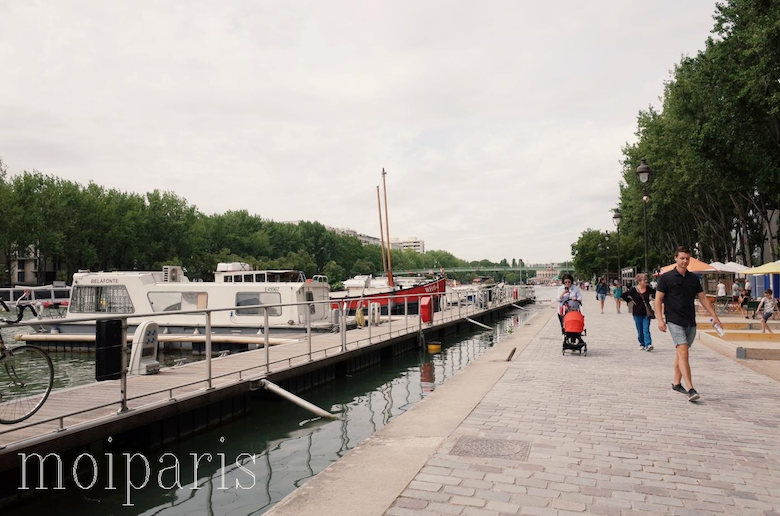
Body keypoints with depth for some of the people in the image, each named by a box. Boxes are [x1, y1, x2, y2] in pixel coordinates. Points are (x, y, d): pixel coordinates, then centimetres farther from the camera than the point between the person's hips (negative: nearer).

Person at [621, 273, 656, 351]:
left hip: (646, 312, 1)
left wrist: (651, 299, 7)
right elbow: (624, 295, -3)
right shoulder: (633, 289, -7)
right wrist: (631, 301, -6)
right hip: (637, 313, 0)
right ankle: (642, 344, 22)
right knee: (640, 331, 8)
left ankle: (648, 344, -14)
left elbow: (655, 293, 18)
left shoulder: (648, 288, 0)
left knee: (646, 329, -9)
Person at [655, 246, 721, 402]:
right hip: (675, 322, -5)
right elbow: (658, 299, -4)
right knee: (683, 353, -15)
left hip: (691, 322, 5)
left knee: (681, 353, 13)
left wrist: (714, 316, 11)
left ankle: (677, 383, 26)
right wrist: (660, 319, -12)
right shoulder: (666, 278, -4)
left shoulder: (694, 278, 11)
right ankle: (691, 389, -20)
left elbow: (703, 298, 16)